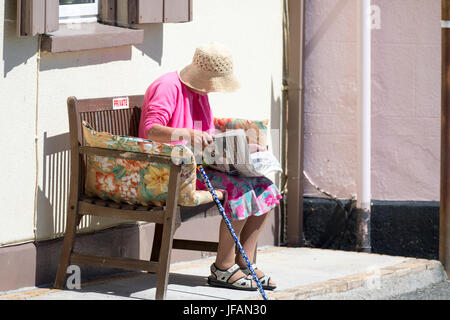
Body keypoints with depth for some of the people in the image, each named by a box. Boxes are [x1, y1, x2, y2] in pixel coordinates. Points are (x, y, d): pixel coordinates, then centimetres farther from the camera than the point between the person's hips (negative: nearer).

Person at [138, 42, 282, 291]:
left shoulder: (200, 92, 19)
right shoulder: (168, 87, -12)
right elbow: (151, 131, -23)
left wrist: (242, 148, 8)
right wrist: (187, 134, -38)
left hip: (201, 163, 9)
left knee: (264, 186, -6)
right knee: (240, 186, -27)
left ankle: (245, 262, -4)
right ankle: (223, 269, -19)